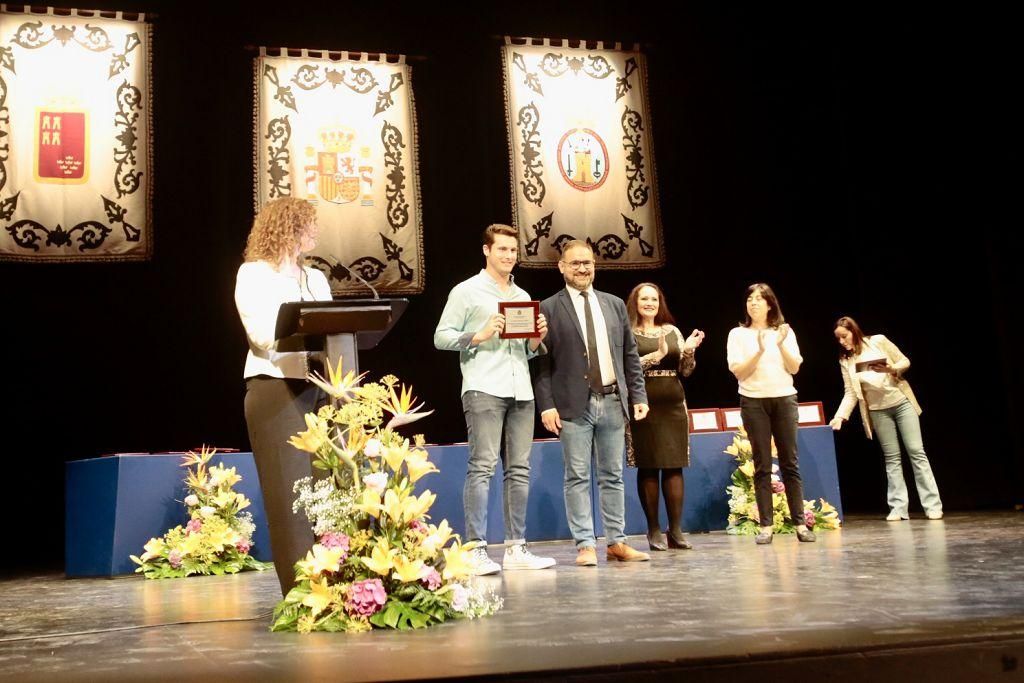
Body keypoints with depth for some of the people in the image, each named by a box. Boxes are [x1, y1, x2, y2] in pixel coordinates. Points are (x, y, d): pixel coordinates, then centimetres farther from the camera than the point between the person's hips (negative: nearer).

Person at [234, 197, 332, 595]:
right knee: (291, 491, -5)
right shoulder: (254, 274, 4)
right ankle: (300, 590, -1)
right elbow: (263, 334, -9)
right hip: (276, 388, -6)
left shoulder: (316, 278, 23)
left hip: (323, 387, 6)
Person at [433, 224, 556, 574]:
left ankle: (516, 548, 10)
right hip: (483, 390, -6)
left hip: (521, 391, 6)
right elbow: (441, 337, -1)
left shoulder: (523, 296, 23)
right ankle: (476, 550, -9)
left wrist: (536, 339, 5)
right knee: (482, 467, -10)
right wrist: (479, 336, -14)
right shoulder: (466, 292, 4)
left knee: (519, 470, 5)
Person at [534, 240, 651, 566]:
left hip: (613, 402, 4)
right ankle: (585, 545, 5)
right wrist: (546, 405, -11)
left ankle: (616, 542, 16)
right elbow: (541, 362, -4)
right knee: (577, 478, -1)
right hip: (574, 405, -4)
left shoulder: (615, 304, 13)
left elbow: (630, 355, 14)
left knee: (612, 476, 9)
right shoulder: (549, 309, 0)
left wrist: (638, 396, 7)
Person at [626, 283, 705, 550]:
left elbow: (685, 371, 12)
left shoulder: (673, 331, 14)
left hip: (673, 404, 4)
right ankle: (654, 531, 5)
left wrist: (689, 351, -6)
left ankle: (676, 530, 5)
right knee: (648, 467, -1)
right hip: (644, 405, -4)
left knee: (674, 466, 1)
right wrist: (656, 355, -19)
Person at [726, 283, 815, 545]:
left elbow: (794, 368, 2)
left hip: (784, 399, 1)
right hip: (754, 401, -1)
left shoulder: (785, 332, 9)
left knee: (790, 462, 0)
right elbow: (739, 372, -5)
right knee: (762, 465, -2)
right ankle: (766, 526, 0)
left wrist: (781, 345, -13)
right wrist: (760, 351, -17)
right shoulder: (738, 334, 4)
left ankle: (800, 523, 3)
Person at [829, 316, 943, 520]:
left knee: (916, 452, -4)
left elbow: (905, 361, 0)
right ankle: (898, 508, 2)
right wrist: (840, 416, -16)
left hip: (902, 402, -2)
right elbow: (850, 393, -3)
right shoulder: (845, 361, 1)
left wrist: (892, 369, -20)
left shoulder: (878, 341, -5)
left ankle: (933, 505, -2)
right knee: (891, 458, 2)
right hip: (878, 411, 2)